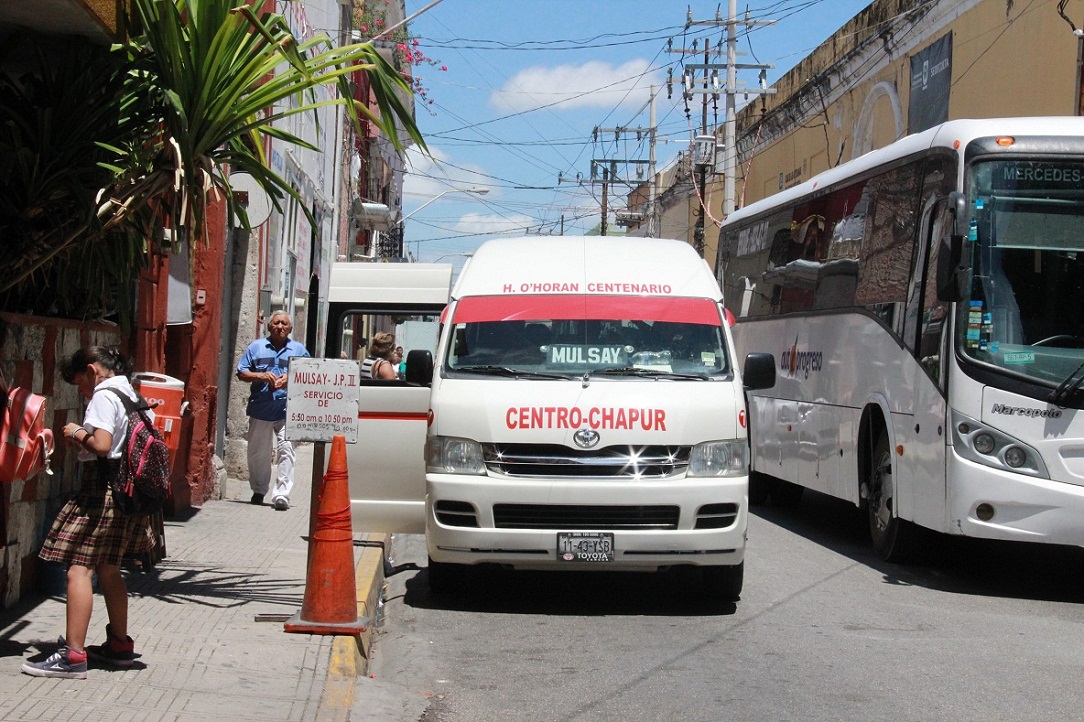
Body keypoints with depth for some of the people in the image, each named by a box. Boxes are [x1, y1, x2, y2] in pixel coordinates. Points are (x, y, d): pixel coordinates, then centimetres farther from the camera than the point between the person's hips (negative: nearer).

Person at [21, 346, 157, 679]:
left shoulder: (104, 396, -11)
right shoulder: (134, 396, 17)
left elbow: (102, 445, -24)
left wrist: (78, 433, -5)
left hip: (102, 489, -10)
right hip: (128, 490, 10)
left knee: (79, 568, -11)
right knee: (108, 569, 19)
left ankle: (73, 655, -16)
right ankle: (120, 645, 26)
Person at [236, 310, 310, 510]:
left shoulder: (298, 350, 11)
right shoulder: (256, 347, 12)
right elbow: (241, 373, 9)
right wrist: (261, 376, -8)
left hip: (287, 410, -2)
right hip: (260, 409, 2)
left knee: (286, 450, -13)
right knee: (258, 452, 10)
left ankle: (282, 494, -17)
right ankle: (259, 490, 26)